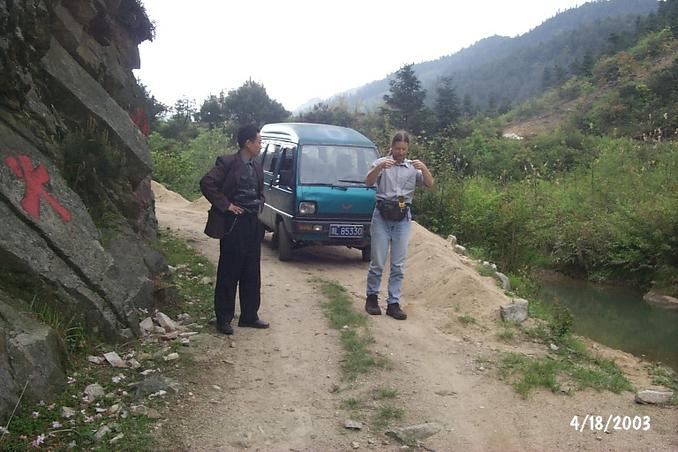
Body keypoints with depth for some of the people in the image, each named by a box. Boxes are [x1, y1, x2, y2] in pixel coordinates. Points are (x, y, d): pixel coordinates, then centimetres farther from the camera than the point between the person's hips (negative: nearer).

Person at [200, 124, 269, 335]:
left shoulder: (256, 167, 13)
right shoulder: (227, 162, -10)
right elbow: (206, 183, -18)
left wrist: (259, 205, 9)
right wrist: (225, 205, -17)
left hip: (253, 222, 7)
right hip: (233, 223, -7)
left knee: (252, 273, 11)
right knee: (229, 273, 0)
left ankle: (249, 316, 22)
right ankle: (223, 319, 10)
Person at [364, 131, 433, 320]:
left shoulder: (413, 167, 9)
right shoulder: (381, 163, 3)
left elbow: (430, 184, -2)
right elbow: (368, 182, -10)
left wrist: (424, 168, -20)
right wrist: (379, 166, -28)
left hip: (403, 219, 2)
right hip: (382, 216, -2)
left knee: (398, 265, 5)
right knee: (378, 263, 2)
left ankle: (393, 304, 12)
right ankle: (372, 297, 20)